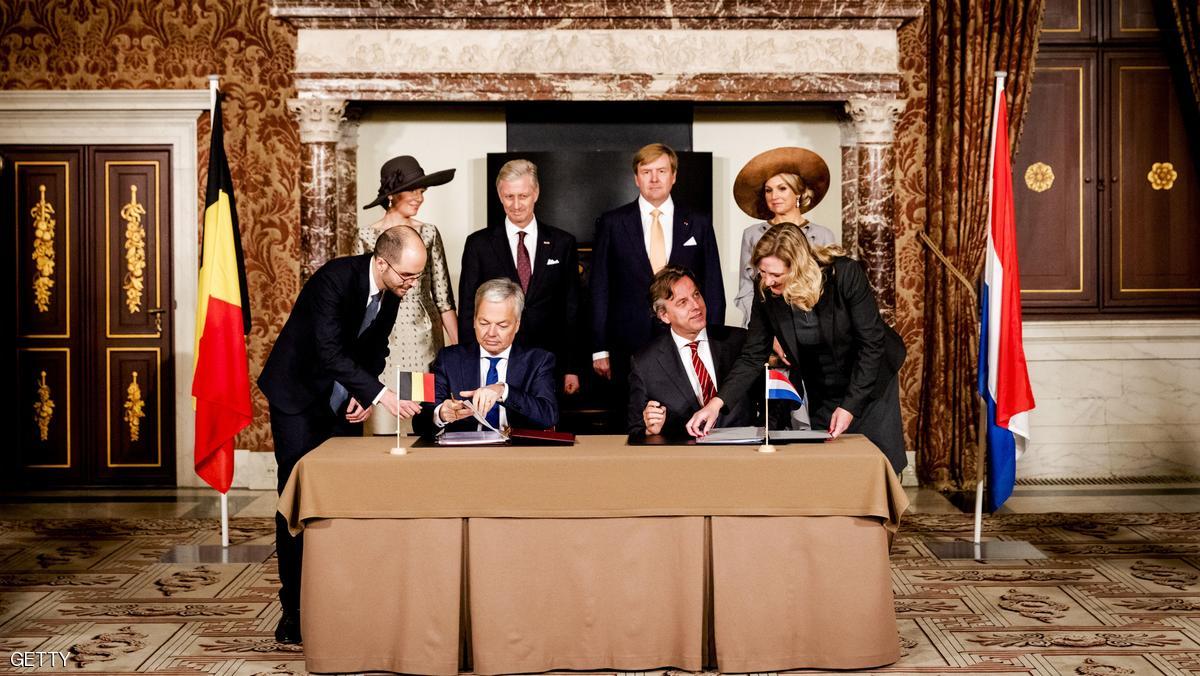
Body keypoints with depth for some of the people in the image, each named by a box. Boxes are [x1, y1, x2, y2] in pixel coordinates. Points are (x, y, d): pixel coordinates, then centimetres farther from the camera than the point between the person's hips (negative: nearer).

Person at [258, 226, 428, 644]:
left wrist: (363, 396, -8)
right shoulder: (335, 279, -27)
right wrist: (379, 394, -42)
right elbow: (330, 351, -35)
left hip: (343, 400, 6)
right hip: (298, 393, -6)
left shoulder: (391, 291, -5)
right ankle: (294, 606, 1)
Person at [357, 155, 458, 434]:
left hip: (425, 337, 1)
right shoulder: (368, 235, 2)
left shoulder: (429, 233, 5)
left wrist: (459, 345, 0)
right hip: (384, 336, -1)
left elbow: (443, 296, 5)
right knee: (386, 422, 0)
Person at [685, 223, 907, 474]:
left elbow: (872, 342, -21)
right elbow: (752, 356, -13)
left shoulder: (845, 273, -26)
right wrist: (717, 402, -27)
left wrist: (850, 406, -24)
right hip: (822, 395, 3)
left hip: (871, 384, -2)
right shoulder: (766, 293, -16)